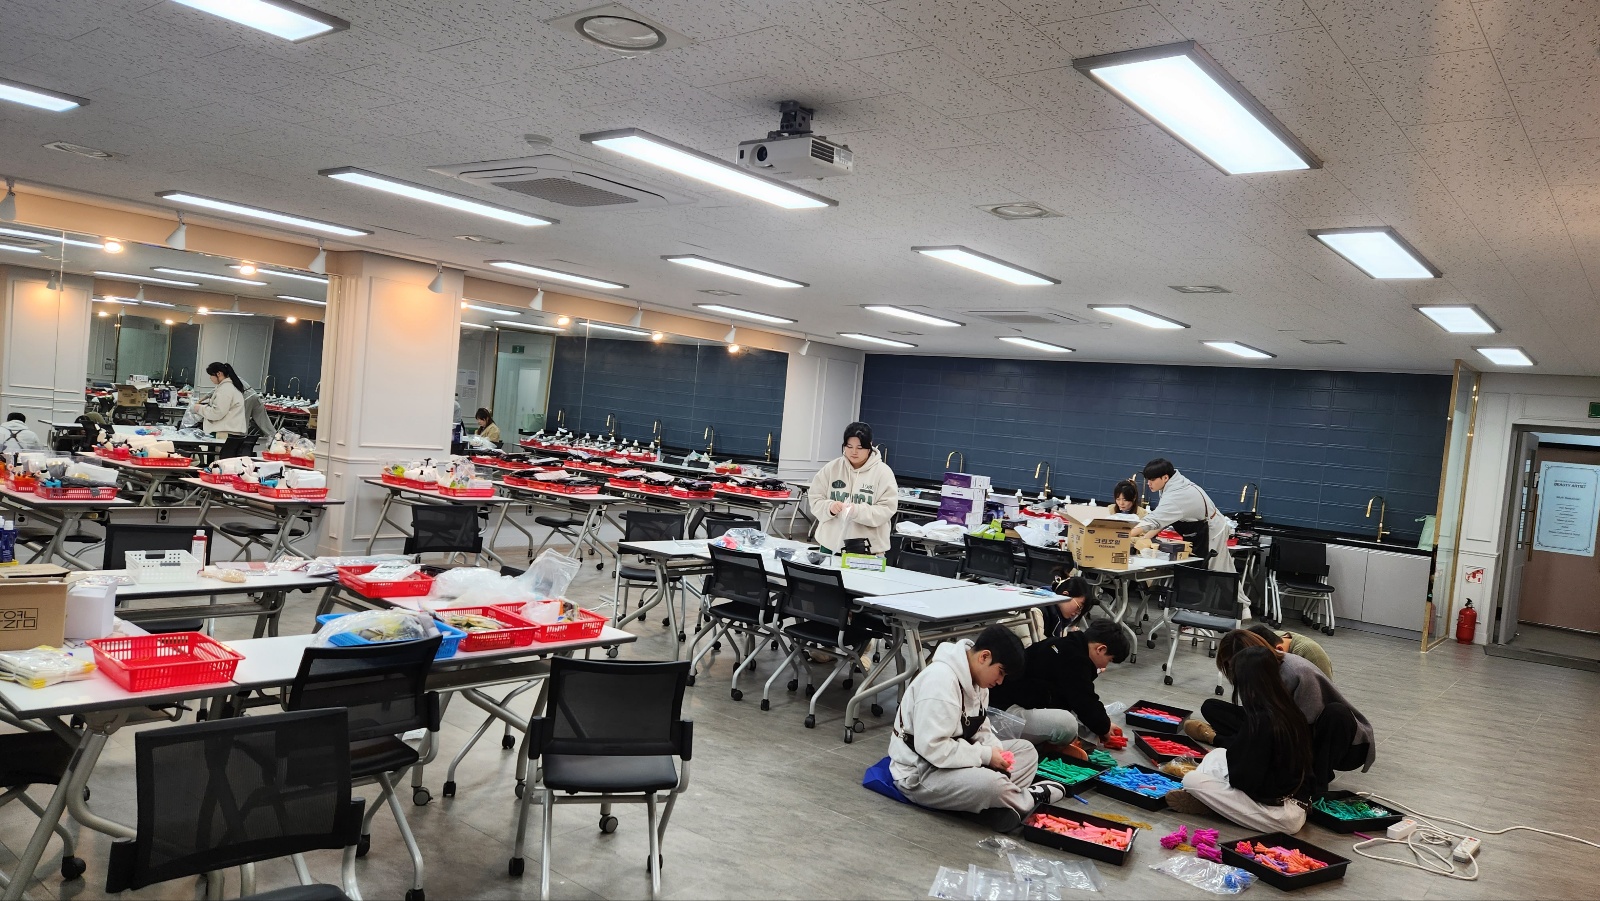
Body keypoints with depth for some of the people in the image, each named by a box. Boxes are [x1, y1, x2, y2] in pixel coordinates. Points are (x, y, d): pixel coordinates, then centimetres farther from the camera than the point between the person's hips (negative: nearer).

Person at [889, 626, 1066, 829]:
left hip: (956, 758, 10)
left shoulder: (975, 677, 4)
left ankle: (1001, 803, -15)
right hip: (919, 774, -10)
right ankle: (1030, 800, -3)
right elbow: (931, 747, -31)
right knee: (990, 783, -33)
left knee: (1025, 750, 7)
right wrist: (985, 755, -23)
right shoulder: (941, 680, -26)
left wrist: (995, 749, -9)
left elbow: (979, 728, 13)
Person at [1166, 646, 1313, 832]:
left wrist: (1231, 752, 2)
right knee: (1216, 755, 15)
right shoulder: (1288, 711, 3)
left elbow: (1242, 779, -17)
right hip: (1296, 802, 9)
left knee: (1192, 781, -14)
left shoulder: (1261, 721, -23)